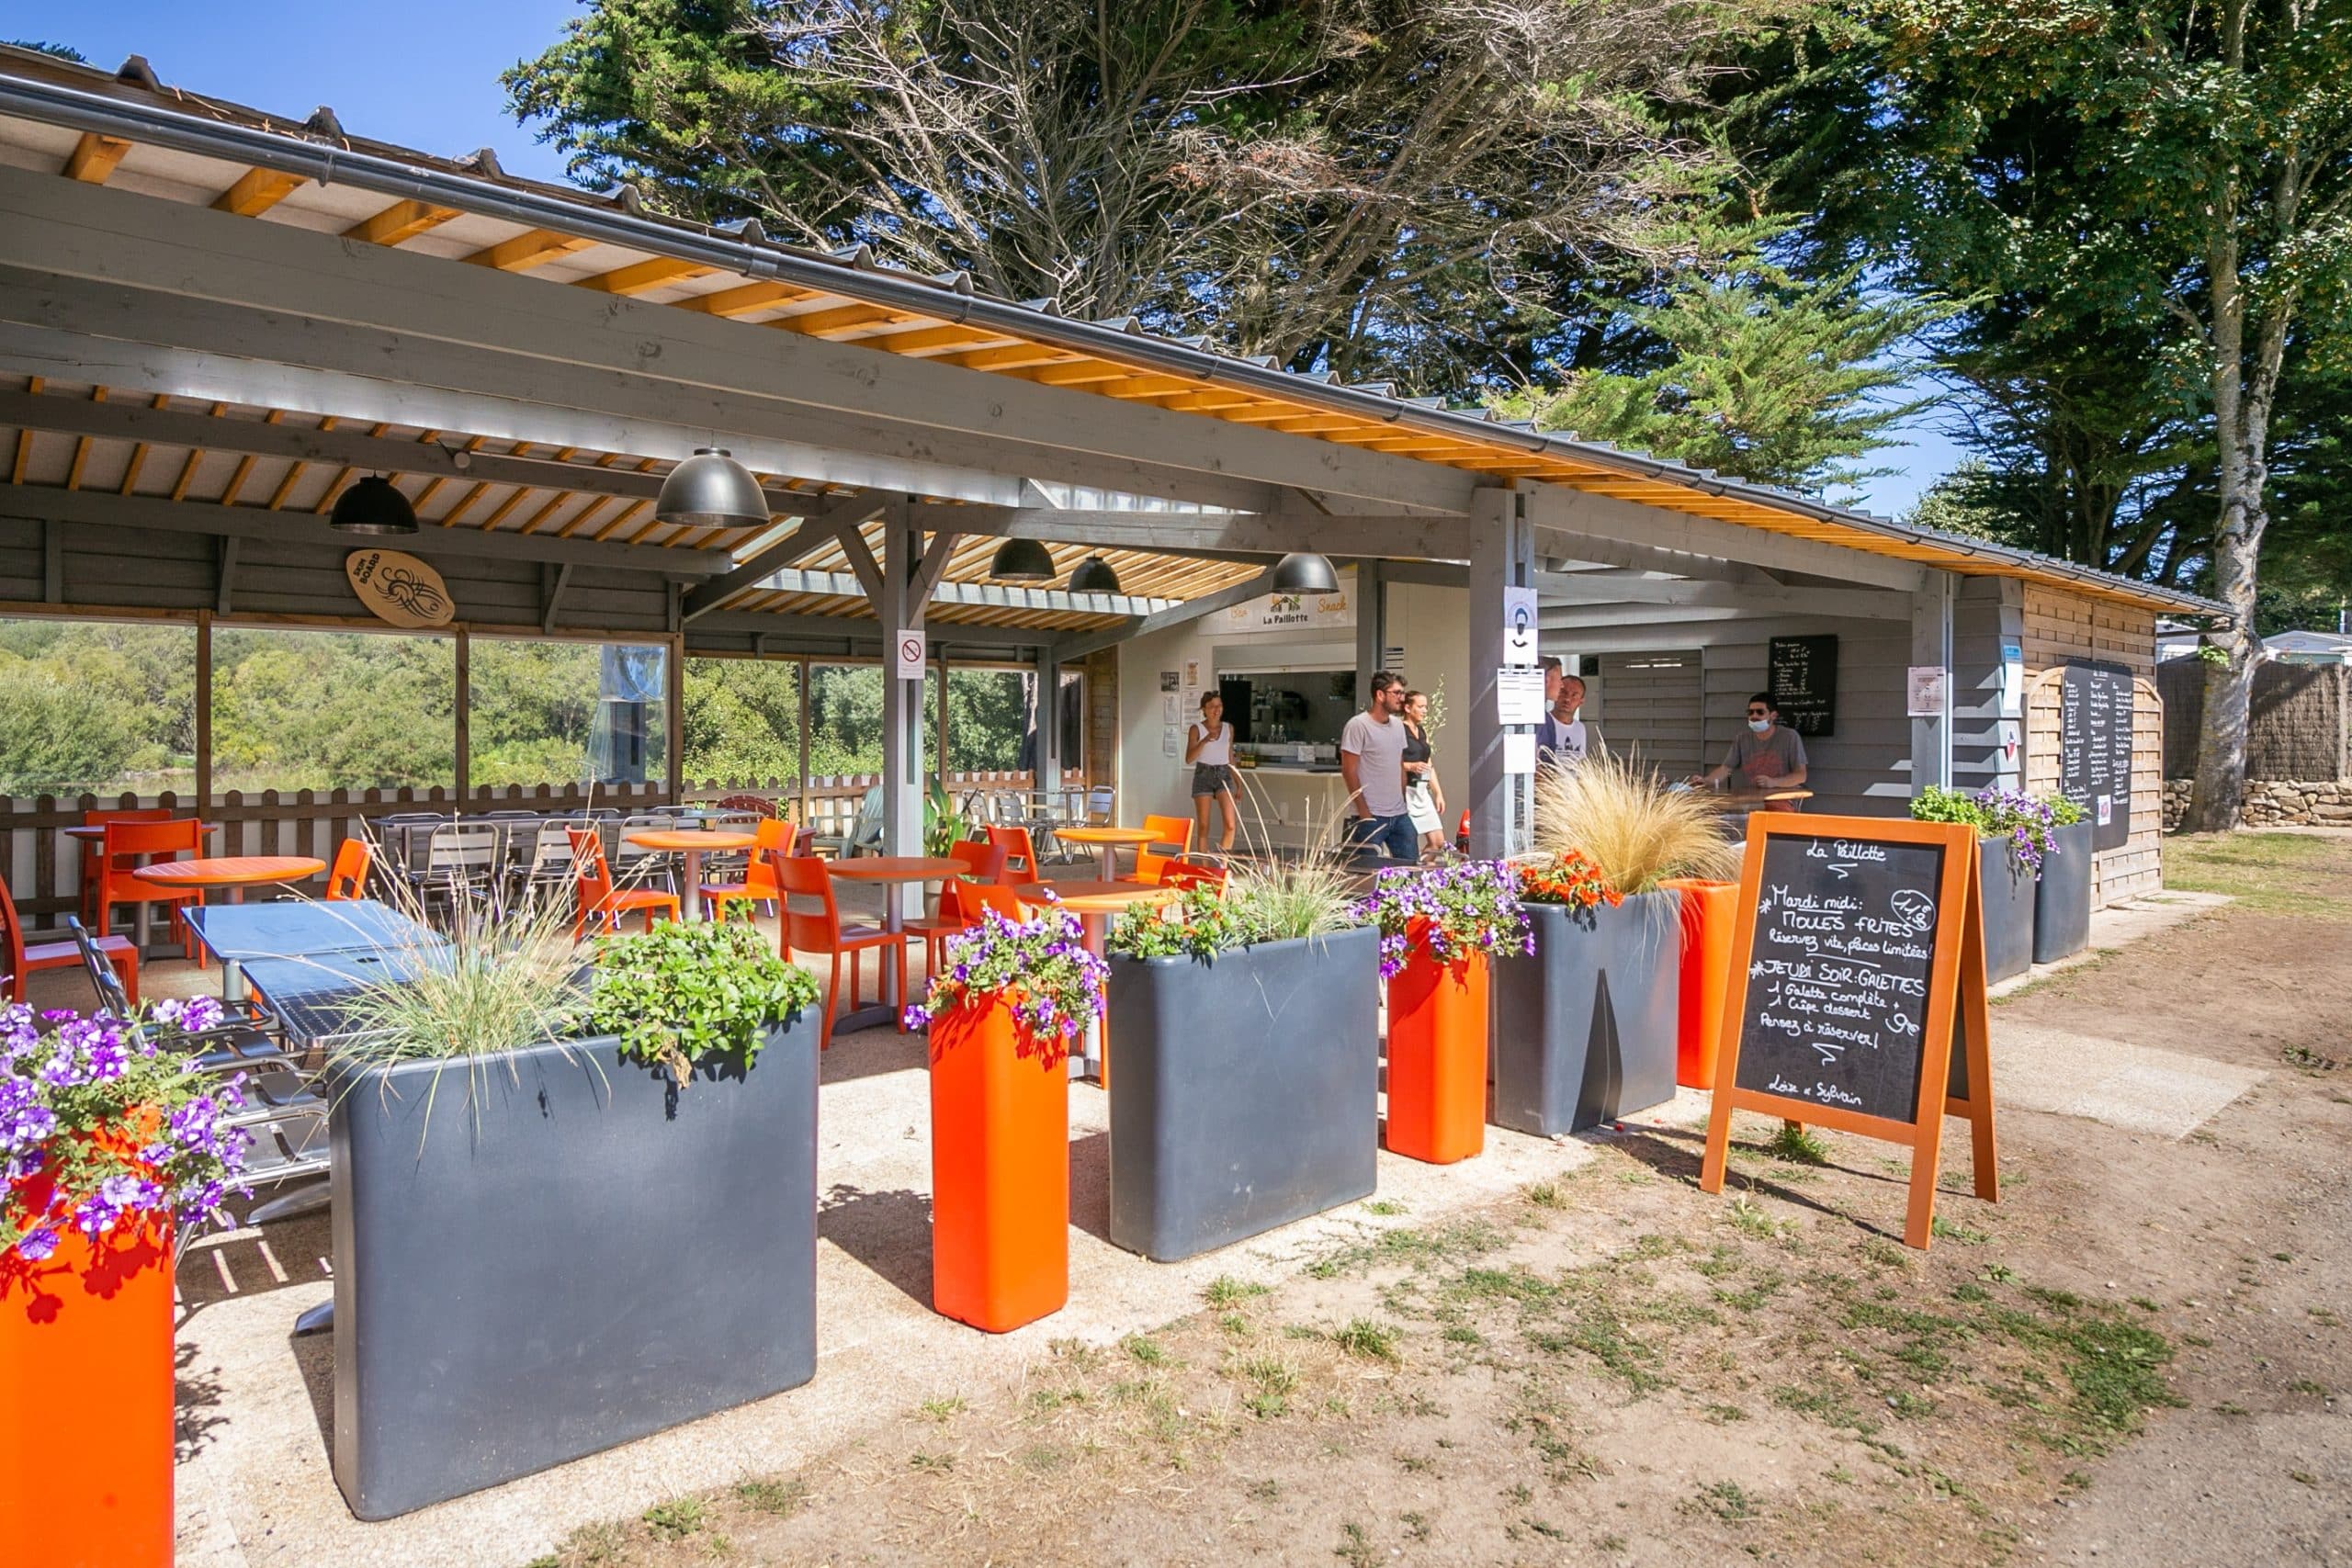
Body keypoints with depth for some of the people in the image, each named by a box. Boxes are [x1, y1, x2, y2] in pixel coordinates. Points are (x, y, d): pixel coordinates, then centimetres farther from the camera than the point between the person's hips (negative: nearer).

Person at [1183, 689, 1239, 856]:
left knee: (1230, 825, -12)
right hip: (1203, 775, -2)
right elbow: (1189, 758, -12)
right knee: (1203, 827, 0)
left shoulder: (1229, 728, 9)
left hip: (1224, 774, 2)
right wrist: (1205, 741, -25)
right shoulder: (1196, 729, -2)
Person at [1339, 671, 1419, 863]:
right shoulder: (1358, 726, -10)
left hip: (1400, 815, 7)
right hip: (1372, 816, -7)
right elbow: (1349, 771, -12)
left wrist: (1403, 802, 13)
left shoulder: (1398, 725, 12)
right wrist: (1364, 814, -14)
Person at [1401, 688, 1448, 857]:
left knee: (1438, 842, 4)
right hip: (1406, 791, -8)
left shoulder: (1423, 731, 17)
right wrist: (1410, 766, -26)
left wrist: (1438, 793, 17)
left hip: (1422, 791, 8)